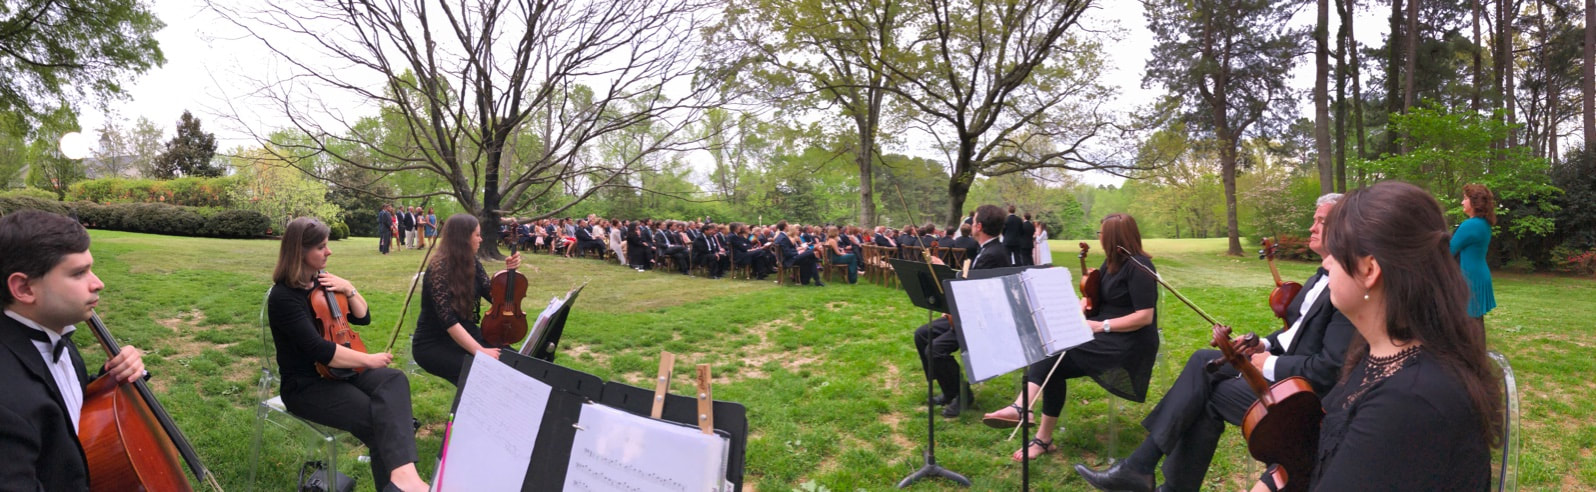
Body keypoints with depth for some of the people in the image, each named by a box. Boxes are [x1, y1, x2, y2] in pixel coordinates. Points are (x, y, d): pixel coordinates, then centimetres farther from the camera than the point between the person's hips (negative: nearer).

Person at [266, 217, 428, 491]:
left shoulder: (321, 281, 8)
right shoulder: (283, 297, -16)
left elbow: (363, 317, 14)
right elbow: (320, 351, -24)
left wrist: (349, 289, -3)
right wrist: (368, 360, -19)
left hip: (339, 371, 6)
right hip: (306, 386, -6)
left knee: (394, 380, -28)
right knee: (375, 420, -31)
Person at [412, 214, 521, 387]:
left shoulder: (471, 263, 3)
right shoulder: (438, 269, -20)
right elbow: (448, 321, -27)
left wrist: (508, 271, -10)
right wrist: (480, 351, -34)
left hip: (465, 333, 7)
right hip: (433, 343, -7)